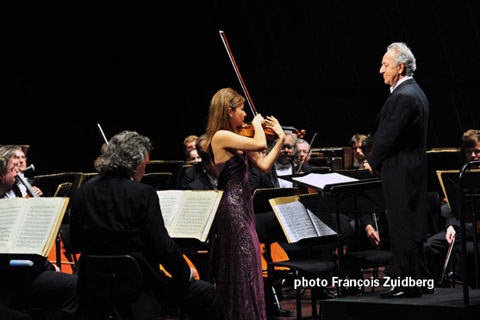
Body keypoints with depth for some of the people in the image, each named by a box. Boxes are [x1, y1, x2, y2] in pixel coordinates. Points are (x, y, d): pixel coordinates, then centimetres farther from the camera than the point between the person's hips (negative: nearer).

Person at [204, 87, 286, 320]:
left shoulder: (236, 138, 13)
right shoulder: (221, 136, -15)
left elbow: (263, 165, 11)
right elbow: (260, 144, -25)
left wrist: (281, 139, 11)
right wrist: (257, 124, -7)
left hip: (241, 207, 9)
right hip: (232, 207, -9)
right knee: (243, 268, -6)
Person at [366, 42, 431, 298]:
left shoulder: (404, 97, -19)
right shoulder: (414, 92, 15)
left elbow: (389, 135, -20)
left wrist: (373, 162, -5)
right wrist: (376, 161, 13)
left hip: (400, 173, -10)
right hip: (413, 170, 10)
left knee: (402, 229, -6)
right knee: (409, 228, 14)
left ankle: (409, 284, -2)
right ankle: (418, 280, 20)